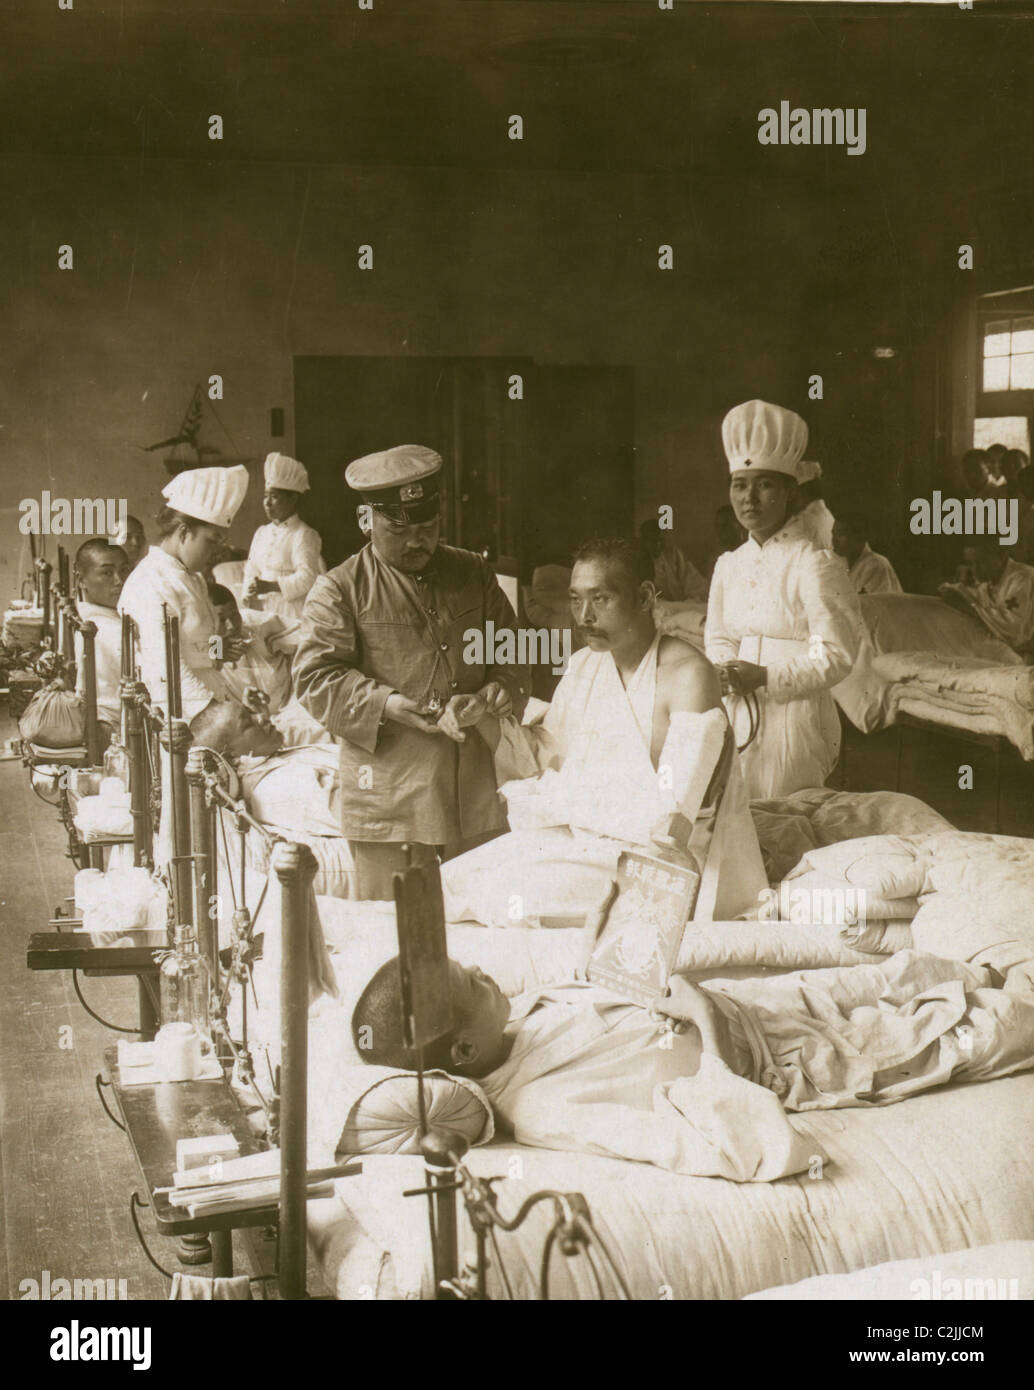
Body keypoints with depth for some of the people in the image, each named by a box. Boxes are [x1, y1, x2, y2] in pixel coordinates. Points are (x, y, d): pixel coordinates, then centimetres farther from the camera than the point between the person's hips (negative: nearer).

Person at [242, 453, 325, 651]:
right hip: (262, 613, 6)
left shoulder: (304, 535, -6)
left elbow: (307, 577, -14)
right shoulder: (261, 533, 18)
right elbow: (251, 571, 19)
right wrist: (247, 595, 0)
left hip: (292, 619, -6)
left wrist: (270, 586, -20)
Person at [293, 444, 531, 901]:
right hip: (389, 800, -4)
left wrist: (501, 687, -1)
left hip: (478, 794, 4)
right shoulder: (338, 591, 1)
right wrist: (383, 703, -20)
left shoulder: (473, 575, 15)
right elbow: (315, 678, -6)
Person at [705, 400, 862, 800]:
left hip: (796, 718, -6)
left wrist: (765, 677, -19)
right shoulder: (728, 565, 11)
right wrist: (724, 673, -4)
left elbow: (837, 655, -12)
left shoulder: (814, 564, -10)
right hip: (738, 717, 6)